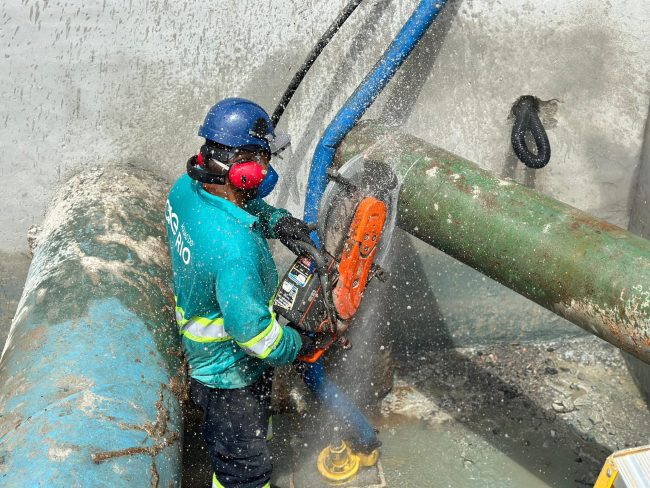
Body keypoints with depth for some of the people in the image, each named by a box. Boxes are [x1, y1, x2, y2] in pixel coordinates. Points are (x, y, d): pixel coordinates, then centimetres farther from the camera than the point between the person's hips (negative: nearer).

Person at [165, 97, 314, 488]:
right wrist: (298, 345, -14)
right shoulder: (235, 247, -40)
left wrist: (279, 221, -8)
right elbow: (253, 332, -34)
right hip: (231, 374, -9)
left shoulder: (186, 188, -14)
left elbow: (240, 204, 8)